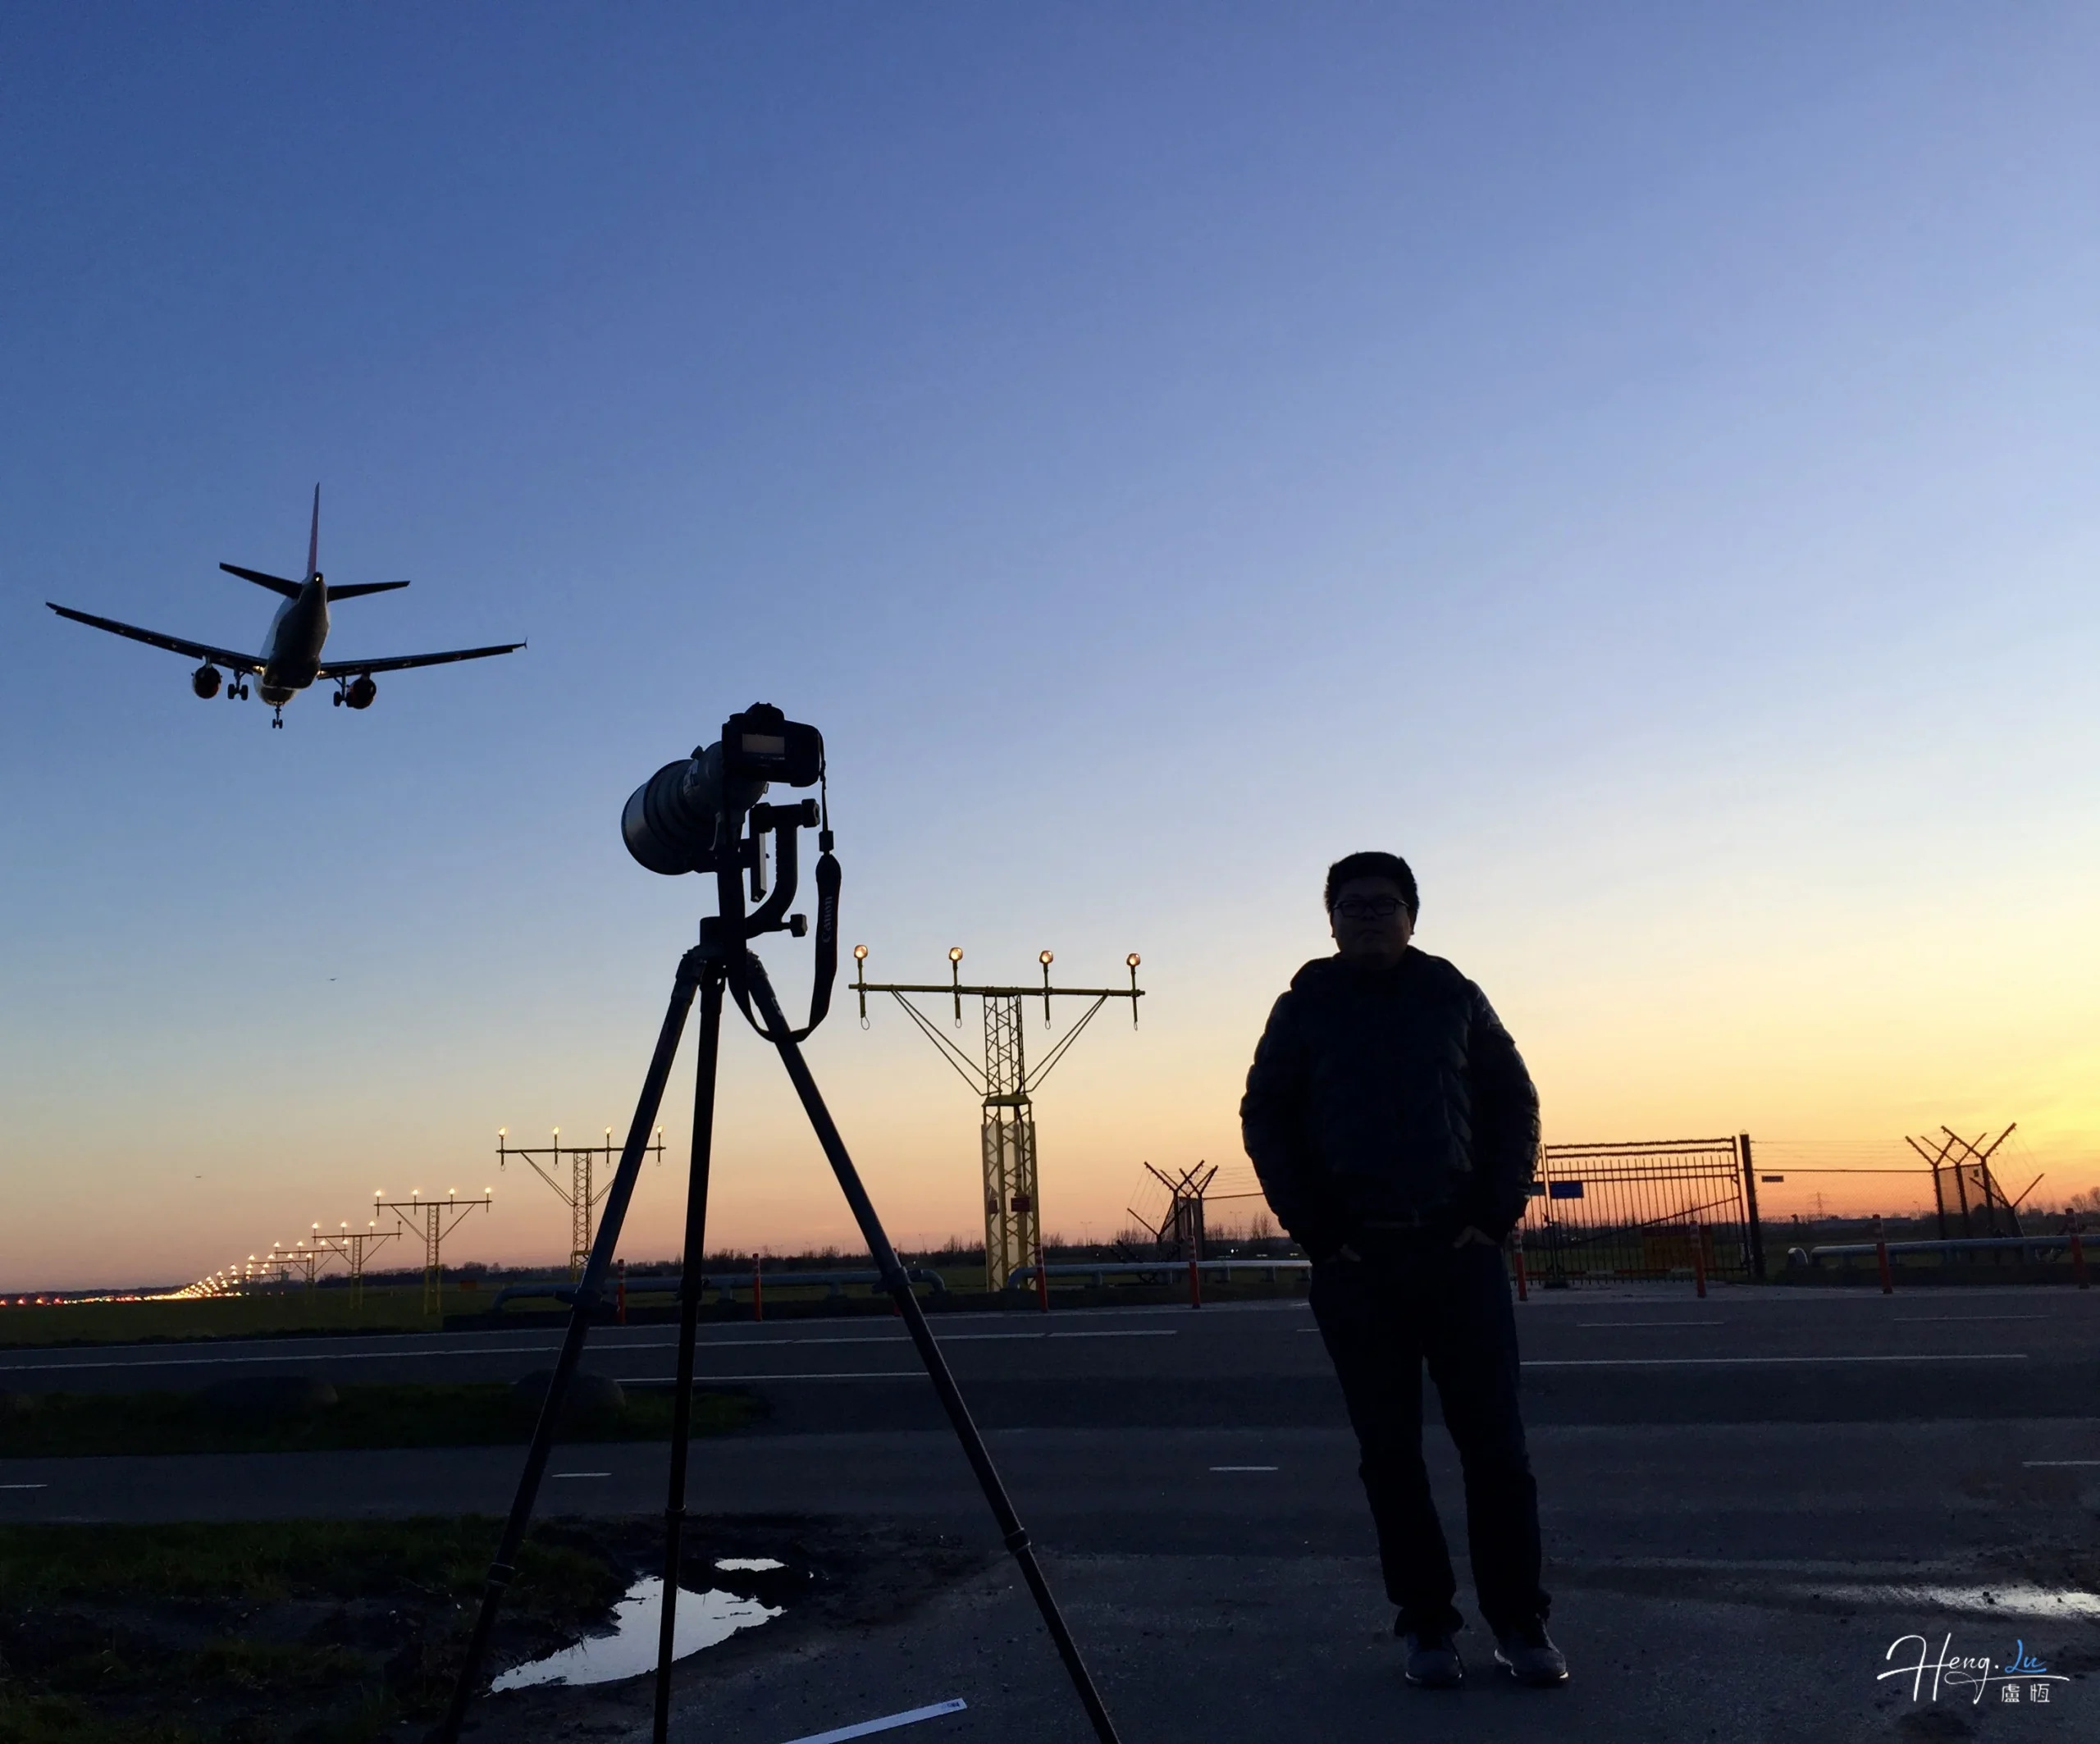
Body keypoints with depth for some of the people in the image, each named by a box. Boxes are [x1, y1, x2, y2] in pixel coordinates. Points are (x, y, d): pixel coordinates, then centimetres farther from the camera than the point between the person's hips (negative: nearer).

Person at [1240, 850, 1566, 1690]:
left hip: (1460, 1249, 1)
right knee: (1390, 1450, 4)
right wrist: (1316, 1231, -4)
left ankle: (1519, 1622, 13)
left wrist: (1495, 1214, -2)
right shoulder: (1305, 1008, 5)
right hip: (1356, 1260, 0)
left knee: (1494, 1441, 2)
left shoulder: (1454, 997, 8)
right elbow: (1265, 1120, 5)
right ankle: (1427, 1624, 14)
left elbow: (1514, 1102, 9)